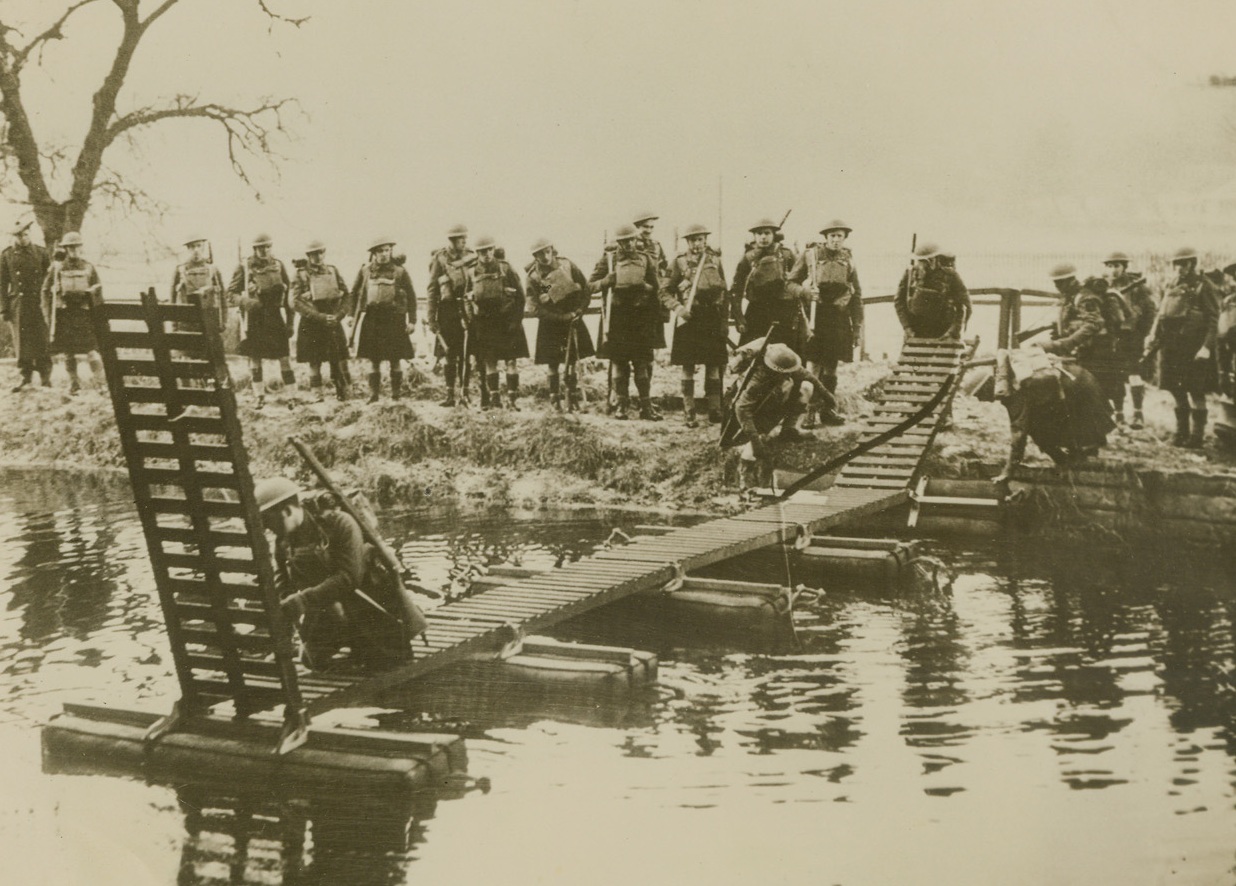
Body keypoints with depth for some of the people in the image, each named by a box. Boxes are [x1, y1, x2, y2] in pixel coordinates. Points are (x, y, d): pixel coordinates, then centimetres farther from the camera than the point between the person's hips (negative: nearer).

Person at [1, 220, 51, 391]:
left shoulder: (41, 253, 6)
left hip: (39, 303, 0)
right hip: (18, 305, 0)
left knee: (42, 340, -2)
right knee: (22, 342, 2)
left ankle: (46, 377, 8)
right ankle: (25, 377, 11)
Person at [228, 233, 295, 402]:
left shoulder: (278, 265, 4)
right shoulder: (244, 267, -2)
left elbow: (289, 294, 8)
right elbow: (231, 293, -1)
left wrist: (290, 321, 5)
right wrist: (245, 302, -21)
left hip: (275, 317, 1)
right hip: (254, 317, -1)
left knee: (285, 357, -2)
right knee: (254, 357, 4)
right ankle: (259, 397, 12)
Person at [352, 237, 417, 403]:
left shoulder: (400, 271, 0)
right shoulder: (365, 270, 5)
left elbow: (411, 296, 3)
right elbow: (355, 293, 14)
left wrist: (412, 320, -2)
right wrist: (353, 315, 10)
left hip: (394, 319, -2)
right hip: (371, 319, 2)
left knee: (395, 360, 1)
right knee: (373, 359, 3)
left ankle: (396, 393, 9)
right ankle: (373, 394, 9)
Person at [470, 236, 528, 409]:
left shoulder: (505, 268, -4)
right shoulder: (473, 273, 4)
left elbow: (520, 295, -3)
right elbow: (470, 299, 14)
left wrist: (516, 320, -8)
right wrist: (471, 320, 3)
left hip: (508, 321, -2)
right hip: (485, 322, 2)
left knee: (511, 361, -2)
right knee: (489, 362, 1)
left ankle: (513, 398, 1)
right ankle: (494, 396, 7)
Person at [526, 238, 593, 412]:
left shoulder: (567, 265, -6)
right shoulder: (533, 277, -12)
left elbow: (585, 289, 4)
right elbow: (533, 308, -14)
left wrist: (579, 311, -7)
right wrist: (560, 317, -18)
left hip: (572, 319, 2)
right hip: (550, 323, -2)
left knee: (572, 363, 3)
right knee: (552, 365, -1)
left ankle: (573, 402, 10)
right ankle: (555, 403, 8)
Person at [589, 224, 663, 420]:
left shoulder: (646, 260, 7)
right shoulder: (608, 260, 4)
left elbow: (656, 289, 10)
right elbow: (591, 285, 3)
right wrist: (607, 281, -14)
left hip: (642, 317, 0)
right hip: (618, 318, 0)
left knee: (643, 363, -2)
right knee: (620, 362, 4)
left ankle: (646, 405, 3)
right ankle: (622, 404, 11)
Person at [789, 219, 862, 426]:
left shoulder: (847, 259, 9)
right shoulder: (810, 255, -1)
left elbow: (857, 295, 12)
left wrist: (858, 326, 9)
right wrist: (805, 291, -17)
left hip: (840, 320, 3)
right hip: (815, 317, -3)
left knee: (831, 368, 9)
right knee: (813, 366, -8)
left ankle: (827, 410, 17)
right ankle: (809, 413, -5)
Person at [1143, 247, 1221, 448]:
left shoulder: (1204, 287, -5)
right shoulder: (1171, 288, 14)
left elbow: (1213, 320, -10)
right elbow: (1160, 317, 18)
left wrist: (1207, 346, -19)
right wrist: (1152, 344, 10)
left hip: (1194, 348, -6)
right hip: (1171, 347, 6)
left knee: (1195, 392, -2)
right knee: (1177, 391, 11)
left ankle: (1197, 435, 5)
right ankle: (1181, 432, 21)